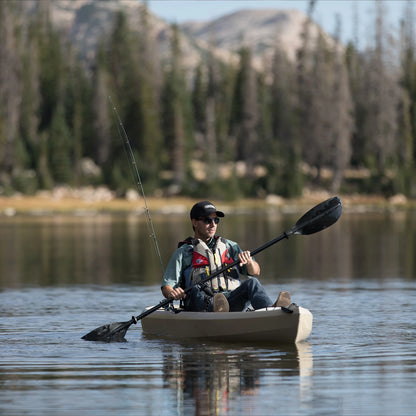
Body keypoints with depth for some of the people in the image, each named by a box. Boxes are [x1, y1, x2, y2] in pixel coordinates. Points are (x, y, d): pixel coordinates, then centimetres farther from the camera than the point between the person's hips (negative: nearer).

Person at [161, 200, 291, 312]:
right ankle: (215, 309, -68)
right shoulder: (184, 252, 18)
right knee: (195, 290, -34)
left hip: (231, 303, 2)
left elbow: (255, 272, 18)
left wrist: (249, 261, -6)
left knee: (252, 283, -24)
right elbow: (166, 287, 11)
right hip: (200, 304, -2)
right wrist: (171, 293, -14)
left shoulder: (229, 246, 27)